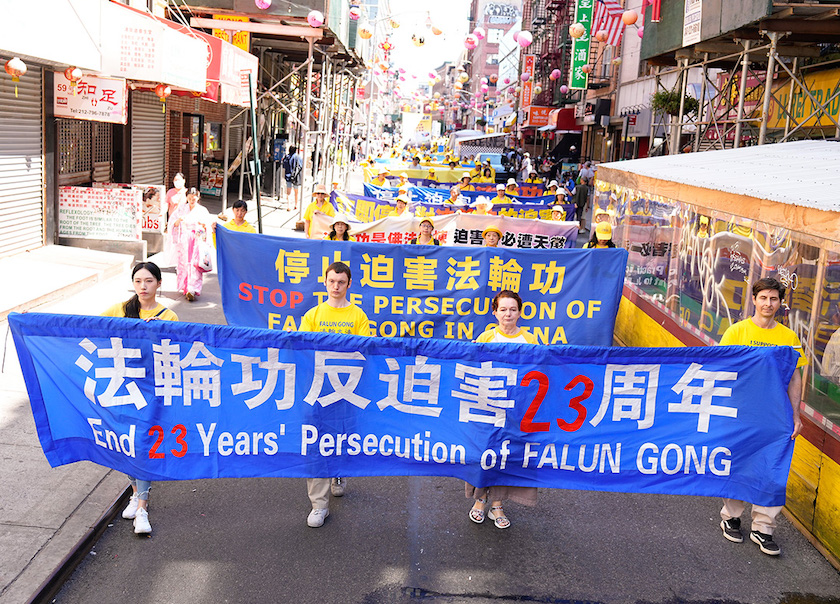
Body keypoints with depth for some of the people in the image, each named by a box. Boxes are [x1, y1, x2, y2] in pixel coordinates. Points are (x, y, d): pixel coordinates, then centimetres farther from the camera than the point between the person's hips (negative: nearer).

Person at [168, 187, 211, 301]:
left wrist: (204, 225, -19)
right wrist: (178, 221, -16)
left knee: (195, 265, -11)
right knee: (183, 263, -1)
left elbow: (209, 225, 3)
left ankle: (192, 290, -18)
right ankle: (184, 287, 11)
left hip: (197, 241, -2)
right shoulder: (181, 208, 10)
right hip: (183, 241, 2)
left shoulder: (202, 210, 8)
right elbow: (172, 223, 5)